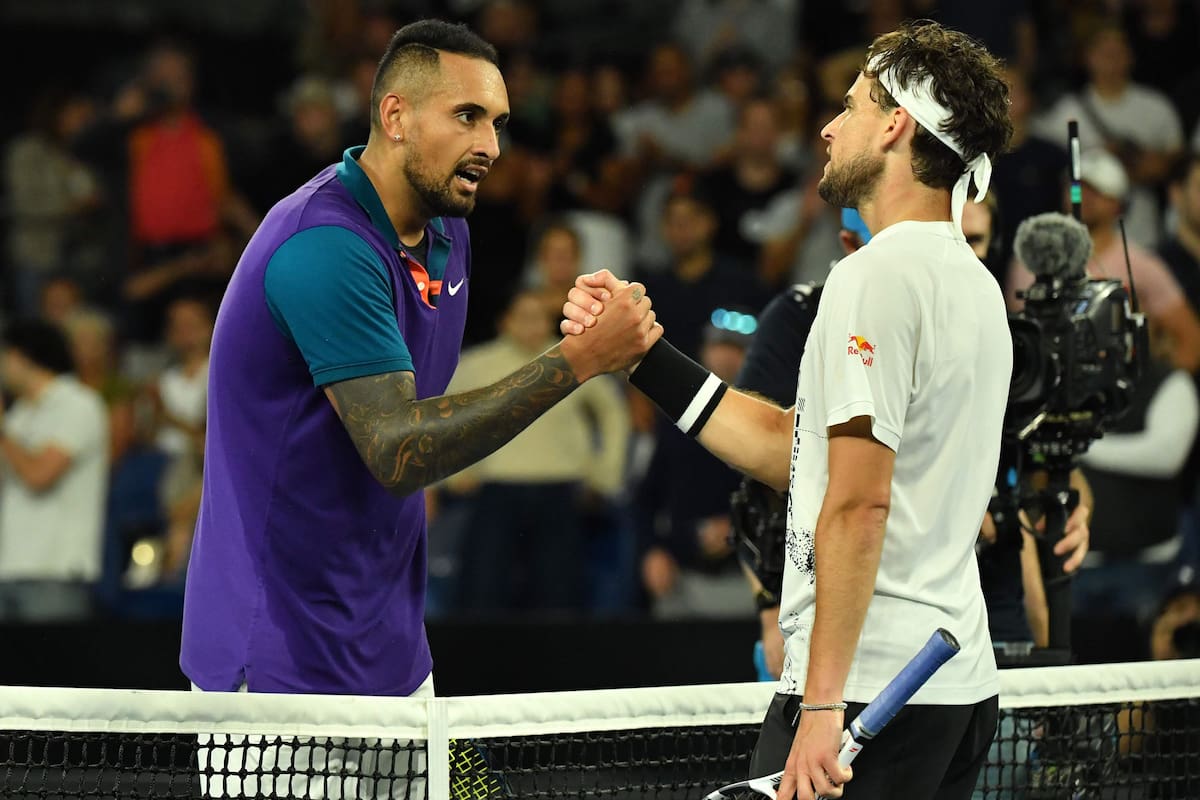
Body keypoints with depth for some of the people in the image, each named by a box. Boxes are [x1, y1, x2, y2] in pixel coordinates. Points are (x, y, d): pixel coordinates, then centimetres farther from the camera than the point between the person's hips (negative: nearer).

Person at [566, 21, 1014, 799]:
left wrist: (823, 703, -21)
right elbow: (790, 449, 18)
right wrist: (642, 353, 17)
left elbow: (859, 502, -20)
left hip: (868, 687, -9)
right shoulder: (973, 283, 16)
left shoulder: (876, 275, -13)